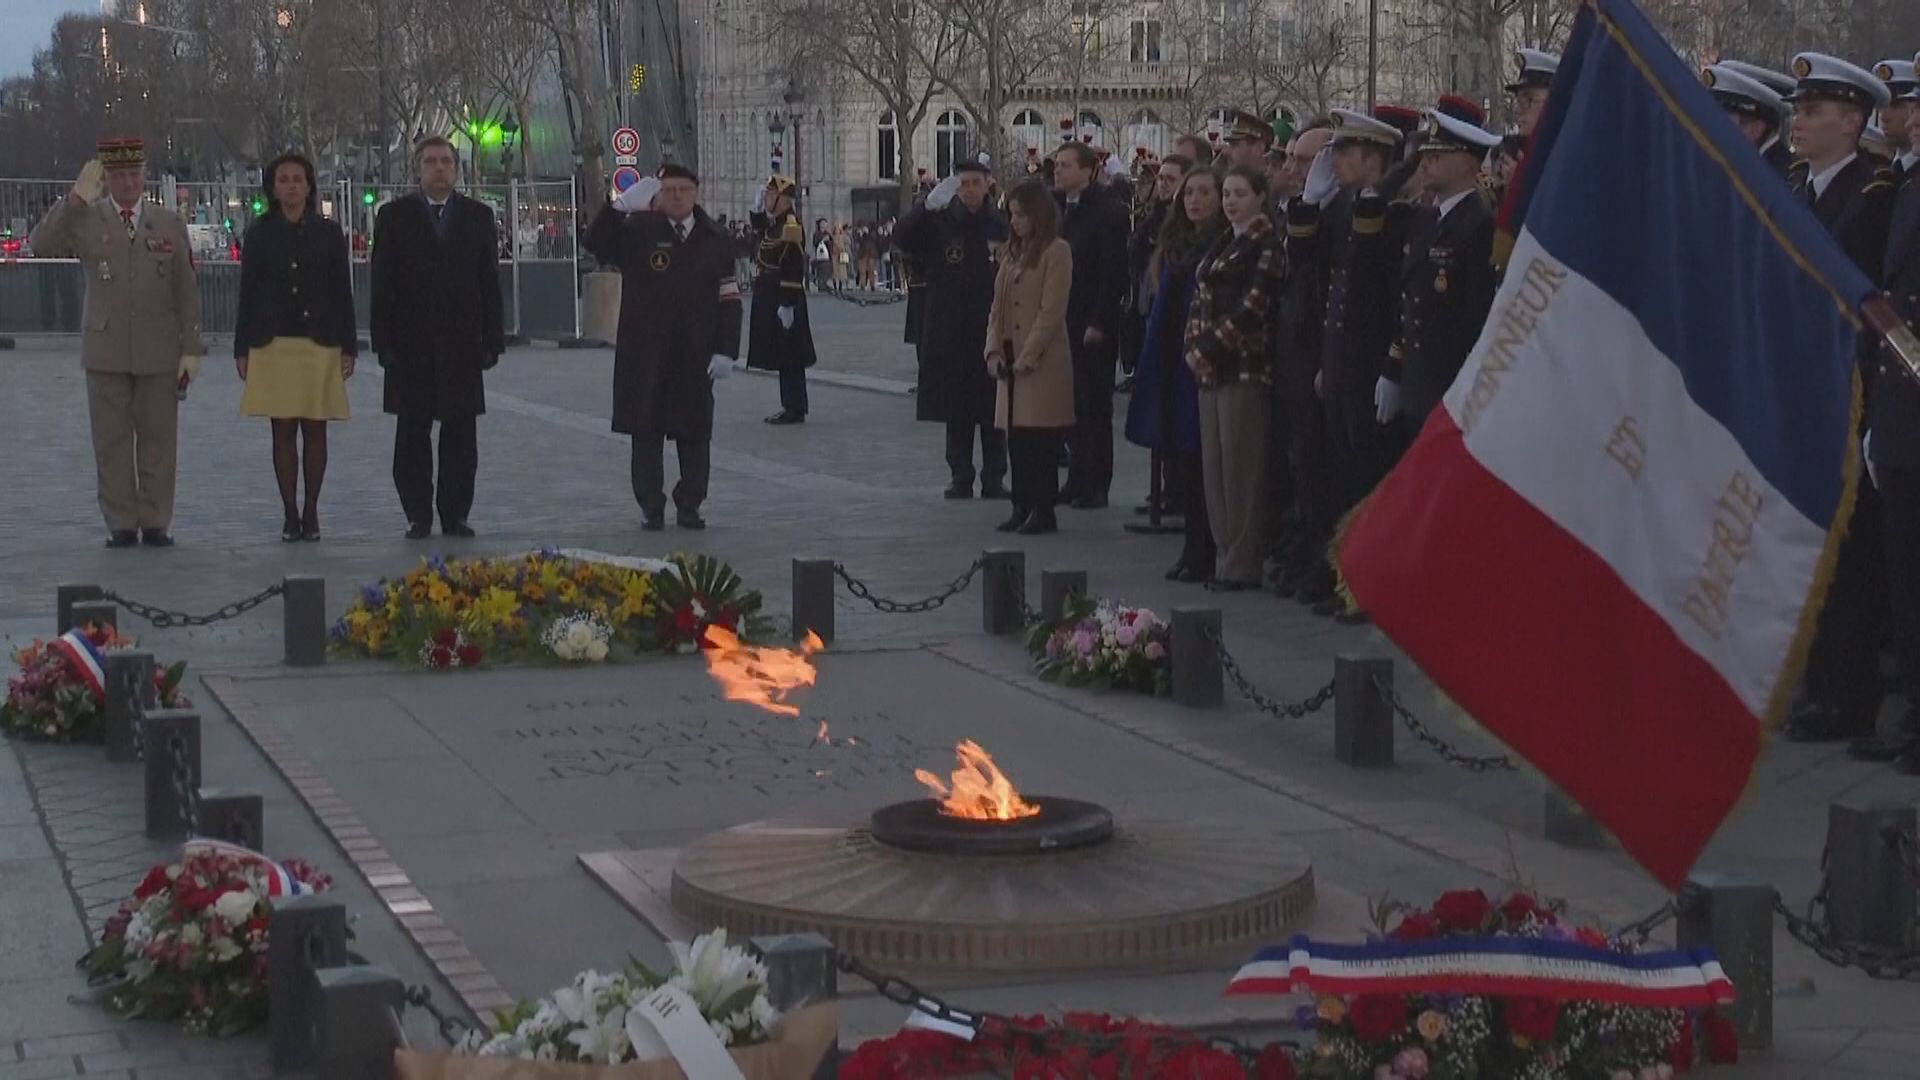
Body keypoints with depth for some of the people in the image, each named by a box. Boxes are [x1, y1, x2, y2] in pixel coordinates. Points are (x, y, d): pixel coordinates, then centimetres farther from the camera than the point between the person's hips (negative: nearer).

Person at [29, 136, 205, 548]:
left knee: (158, 441, 3)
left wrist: (192, 349, 0)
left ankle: (156, 523, 10)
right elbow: (41, 246, -14)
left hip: (160, 354, 1)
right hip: (106, 352, -1)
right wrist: (76, 199, -21)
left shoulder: (169, 224, 7)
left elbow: (187, 292, 6)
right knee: (111, 444, 2)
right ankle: (121, 524, 9)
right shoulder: (85, 221, 3)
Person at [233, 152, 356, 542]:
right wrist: (242, 349, 1)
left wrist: (348, 347, 0)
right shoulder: (260, 233, 6)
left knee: (315, 430, 2)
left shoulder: (328, 233, 5)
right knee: (283, 431, 0)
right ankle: (290, 514, 5)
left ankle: (311, 513, 10)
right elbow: (248, 293, 6)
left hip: (320, 345, 0)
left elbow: (343, 293, 5)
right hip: (273, 345, 0)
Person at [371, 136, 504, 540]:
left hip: (462, 341, 1)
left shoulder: (478, 215, 8)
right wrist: (383, 340, -6)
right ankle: (418, 515, 8)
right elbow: (382, 284, 1)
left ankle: (455, 514, 9)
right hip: (411, 344, -1)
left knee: (460, 434, 3)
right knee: (412, 435, 2)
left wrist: (492, 340, 0)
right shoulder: (394, 216, 5)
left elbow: (489, 283, 7)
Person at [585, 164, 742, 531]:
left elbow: (729, 299, 6)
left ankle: (689, 506, 15)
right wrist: (620, 205, -29)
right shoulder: (638, 231, 0)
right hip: (645, 355, -2)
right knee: (647, 432, 3)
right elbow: (596, 245, -15)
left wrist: (726, 350, -3)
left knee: (695, 432, 5)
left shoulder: (713, 239, 7)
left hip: (695, 357, 2)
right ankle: (651, 508, 11)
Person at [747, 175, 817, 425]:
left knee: (788, 357, -5)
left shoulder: (790, 226, -18)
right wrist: (758, 209, 17)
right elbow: (759, 231, 34)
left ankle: (795, 409, -1)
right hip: (770, 300, 10)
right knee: (784, 357, 13)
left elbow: (795, 268, -22)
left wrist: (787, 305, -24)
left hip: (782, 300, -10)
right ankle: (792, 407, 18)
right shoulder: (775, 223, 11)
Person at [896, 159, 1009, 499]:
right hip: (950, 332, 0)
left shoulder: (1000, 225, 2)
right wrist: (927, 205, -27)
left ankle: (994, 479, 9)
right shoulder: (939, 221, 1)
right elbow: (902, 238, -15)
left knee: (992, 409, 3)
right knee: (956, 410, 5)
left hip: (991, 329, 0)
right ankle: (960, 479, 12)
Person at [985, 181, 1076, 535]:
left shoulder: (1056, 251, -6)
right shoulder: (1012, 252, 18)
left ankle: (1043, 511, -2)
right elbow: (998, 306, 17)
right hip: (1010, 360, 7)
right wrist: (994, 350, 4)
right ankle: (1022, 508, 13)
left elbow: (1052, 311, -12)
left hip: (1042, 363, -7)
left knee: (1038, 438, -7)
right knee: (1015, 438, 7)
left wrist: (1028, 356, -15)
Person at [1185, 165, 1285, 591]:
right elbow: (1201, 297, 17)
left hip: (1245, 365, -8)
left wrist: (1210, 347, -14)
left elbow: (1253, 305, -16)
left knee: (1241, 465, -6)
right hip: (1211, 366, 8)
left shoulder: (1267, 244, -8)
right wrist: (1195, 345, 1)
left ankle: (1242, 563, -1)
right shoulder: (1221, 244, 18)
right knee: (1214, 464, 9)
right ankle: (1224, 556, 16)